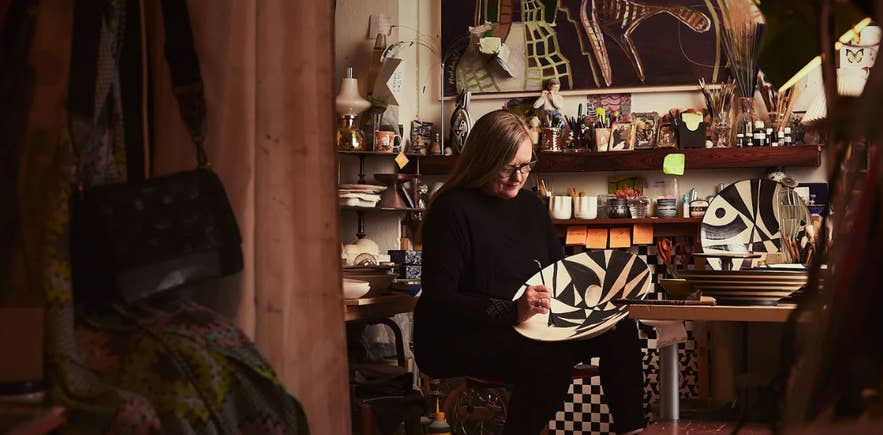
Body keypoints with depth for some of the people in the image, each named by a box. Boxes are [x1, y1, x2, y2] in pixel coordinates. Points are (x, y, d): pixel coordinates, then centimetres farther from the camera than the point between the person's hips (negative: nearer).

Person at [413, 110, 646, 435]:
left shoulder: (530, 205, 13)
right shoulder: (452, 209, -12)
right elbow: (437, 299, -20)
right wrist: (511, 311, -32)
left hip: (528, 326, 8)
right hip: (455, 338, -8)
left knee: (620, 330, -9)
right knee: (552, 358, -33)